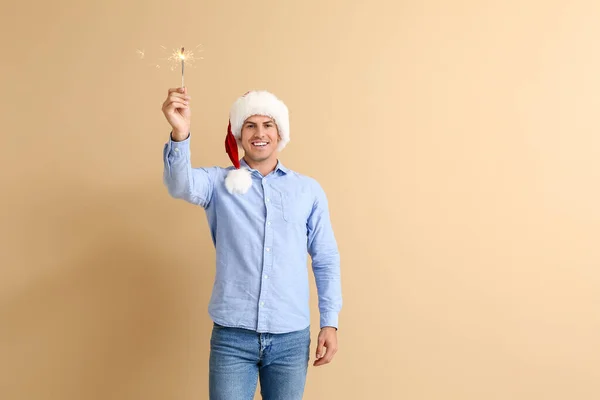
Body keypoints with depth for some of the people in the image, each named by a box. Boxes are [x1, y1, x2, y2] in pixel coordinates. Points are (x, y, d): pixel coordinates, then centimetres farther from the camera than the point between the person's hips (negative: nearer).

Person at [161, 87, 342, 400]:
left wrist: (329, 322, 3)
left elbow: (326, 260, 8)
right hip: (232, 336, -1)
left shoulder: (309, 191, 5)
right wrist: (180, 134, -39)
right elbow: (181, 185, -21)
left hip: (291, 338, 2)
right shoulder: (218, 182, 1)